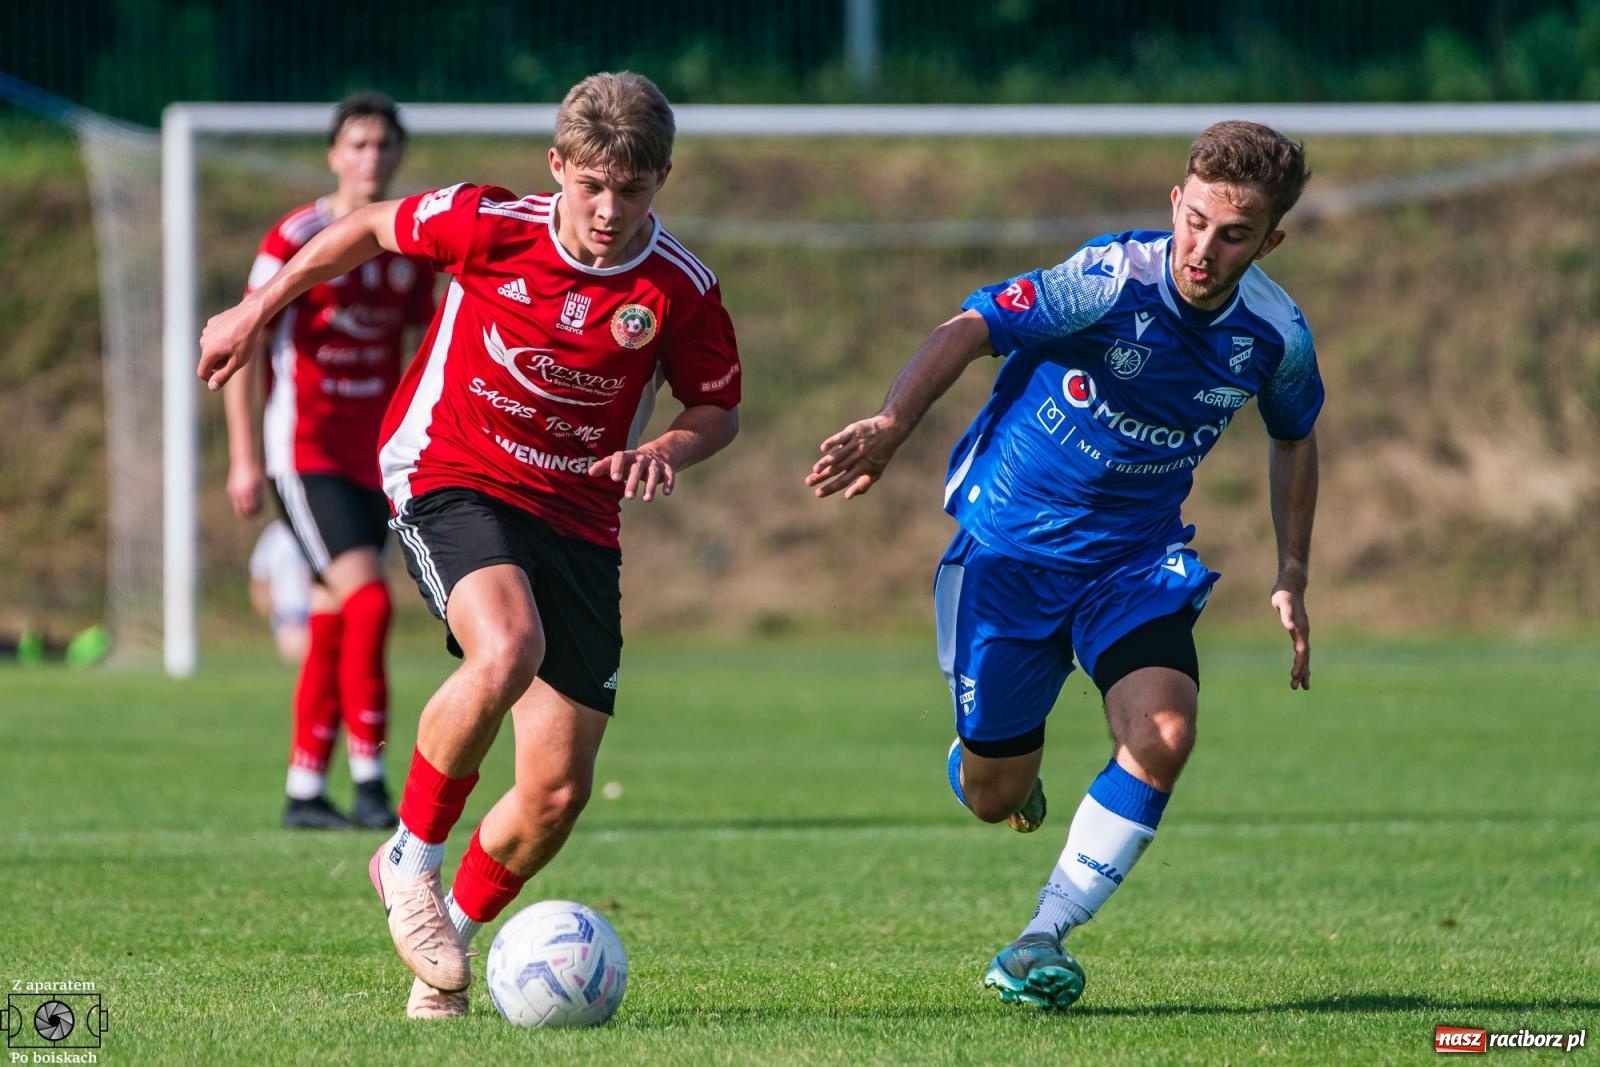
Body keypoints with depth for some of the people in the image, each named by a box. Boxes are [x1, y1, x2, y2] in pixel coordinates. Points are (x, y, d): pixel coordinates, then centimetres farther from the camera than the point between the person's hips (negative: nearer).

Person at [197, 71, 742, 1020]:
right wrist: (258, 312, 14)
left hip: (578, 514, 3)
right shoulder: (489, 227, -12)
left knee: (559, 791, -3)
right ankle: (414, 859, -14)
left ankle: (455, 931, 26)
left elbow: (718, 411, 7)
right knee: (507, 650, -36)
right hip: (452, 478, -3)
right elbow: (372, 227, 6)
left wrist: (668, 451, -15)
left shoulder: (681, 291, -9)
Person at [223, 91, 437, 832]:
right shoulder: (298, 239, -10)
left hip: (375, 457, 6)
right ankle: (368, 782, -14)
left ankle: (304, 792, 14)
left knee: (333, 627, 7)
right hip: (306, 450, -6)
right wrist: (244, 457, -12)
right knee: (367, 598, -18)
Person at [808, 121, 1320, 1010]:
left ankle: (1043, 943, -10)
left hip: (1136, 559, 3)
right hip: (1010, 544, -3)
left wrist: (1292, 579, 9)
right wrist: (893, 426, -43)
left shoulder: (1277, 336, -8)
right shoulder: (1112, 279, -23)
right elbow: (971, 329, -26)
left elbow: (1295, 437, 13)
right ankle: (1001, 756, 45)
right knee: (993, 798, 3)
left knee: (1163, 733, -24)